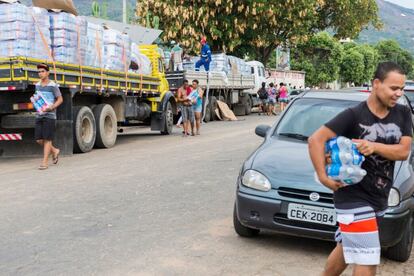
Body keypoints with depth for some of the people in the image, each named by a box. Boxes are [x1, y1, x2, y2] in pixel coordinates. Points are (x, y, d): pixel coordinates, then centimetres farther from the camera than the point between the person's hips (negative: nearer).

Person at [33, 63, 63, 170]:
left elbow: (60, 99, -4)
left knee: (47, 139, -4)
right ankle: (54, 151, 27)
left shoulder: (53, 85, -7)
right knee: (39, 139, 5)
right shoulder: (37, 85, 12)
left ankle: (45, 161, 2)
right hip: (39, 115, 6)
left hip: (49, 115, -6)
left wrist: (52, 107, -18)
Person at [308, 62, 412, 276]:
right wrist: (323, 177, -23)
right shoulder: (354, 115, -15)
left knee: (346, 247, 21)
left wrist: (374, 146, -22)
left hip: (379, 198, 6)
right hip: (353, 197, -6)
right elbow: (315, 140, -17)